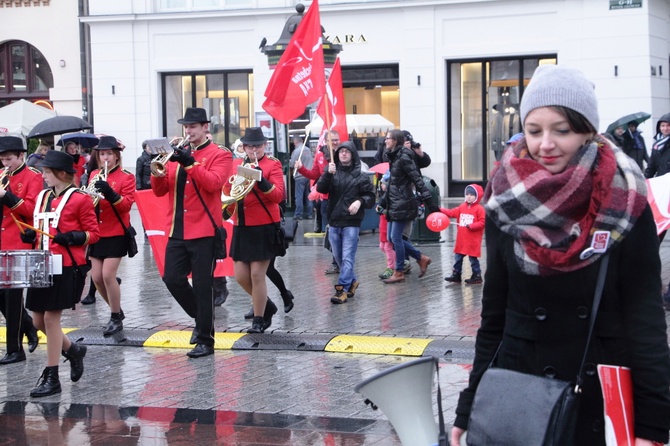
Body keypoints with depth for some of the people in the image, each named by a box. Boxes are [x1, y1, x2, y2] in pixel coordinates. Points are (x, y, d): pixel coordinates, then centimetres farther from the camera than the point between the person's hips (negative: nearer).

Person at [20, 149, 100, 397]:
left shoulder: (80, 199, -7)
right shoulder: (41, 197, 14)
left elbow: (94, 233, -5)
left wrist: (73, 237, -21)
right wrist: (30, 236, 2)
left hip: (67, 266, -7)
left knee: (51, 317, -7)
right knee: (38, 320, 8)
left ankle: (51, 378, 2)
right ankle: (73, 350, 33)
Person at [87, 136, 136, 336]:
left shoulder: (126, 177, -6)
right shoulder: (94, 175, 10)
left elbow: (127, 204, -15)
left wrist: (110, 193, -30)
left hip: (116, 234, -6)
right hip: (97, 233, 6)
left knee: (108, 275, -11)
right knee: (96, 277, 5)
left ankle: (116, 318, 3)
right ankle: (117, 310, 25)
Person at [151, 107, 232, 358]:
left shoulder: (219, 155, -1)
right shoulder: (178, 154, 13)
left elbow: (214, 182, -19)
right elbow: (160, 191, 9)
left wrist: (190, 162, -27)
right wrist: (158, 172, -11)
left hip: (204, 232, -5)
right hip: (177, 231, 6)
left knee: (202, 286, -3)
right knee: (172, 279, 3)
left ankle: (206, 340, 5)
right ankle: (202, 319, 25)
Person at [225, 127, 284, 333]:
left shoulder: (273, 164, -3)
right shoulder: (236, 164, 11)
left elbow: (278, 196, -14)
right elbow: (227, 190, 19)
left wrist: (260, 177, -24)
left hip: (264, 228, -5)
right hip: (241, 227, 6)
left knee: (257, 275, -5)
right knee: (241, 276, 6)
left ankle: (259, 320, 9)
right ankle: (267, 306, 29)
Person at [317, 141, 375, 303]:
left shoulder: (360, 176, -1)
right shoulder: (333, 173, 6)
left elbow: (370, 196, 2)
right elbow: (320, 188, -6)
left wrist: (360, 201, -17)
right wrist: (328, 174, -21)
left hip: (351, 223, -4)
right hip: (334, 222, 4)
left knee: (347, 258, -8)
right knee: (338, 257, 15)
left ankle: (342, 289, -8)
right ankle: (352, 281, 32)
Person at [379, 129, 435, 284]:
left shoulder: (404, 158, -15)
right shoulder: (394, 158, 13)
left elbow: (417, 179, -18)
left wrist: (428, 201, -21)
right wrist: (383, 201, 23)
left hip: (403, 204, -10)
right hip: (394, 204, 10)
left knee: (396, 237, -5)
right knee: (392, 237, 11)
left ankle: (399, 273, 6)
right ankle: (421, 258, 21)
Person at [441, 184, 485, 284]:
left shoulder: (479, 209, -10)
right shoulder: (462, 207, 10)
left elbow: (482, 222, -14)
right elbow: (452, 213, 6)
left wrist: (472, 226, -23)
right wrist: (440, 210, -3)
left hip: (473, 241, -7)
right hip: (461, 240, 7)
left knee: (473, 258, 1)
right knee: (458, 257, 12)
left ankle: (477, 276, 12)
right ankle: (456, 275, 20)